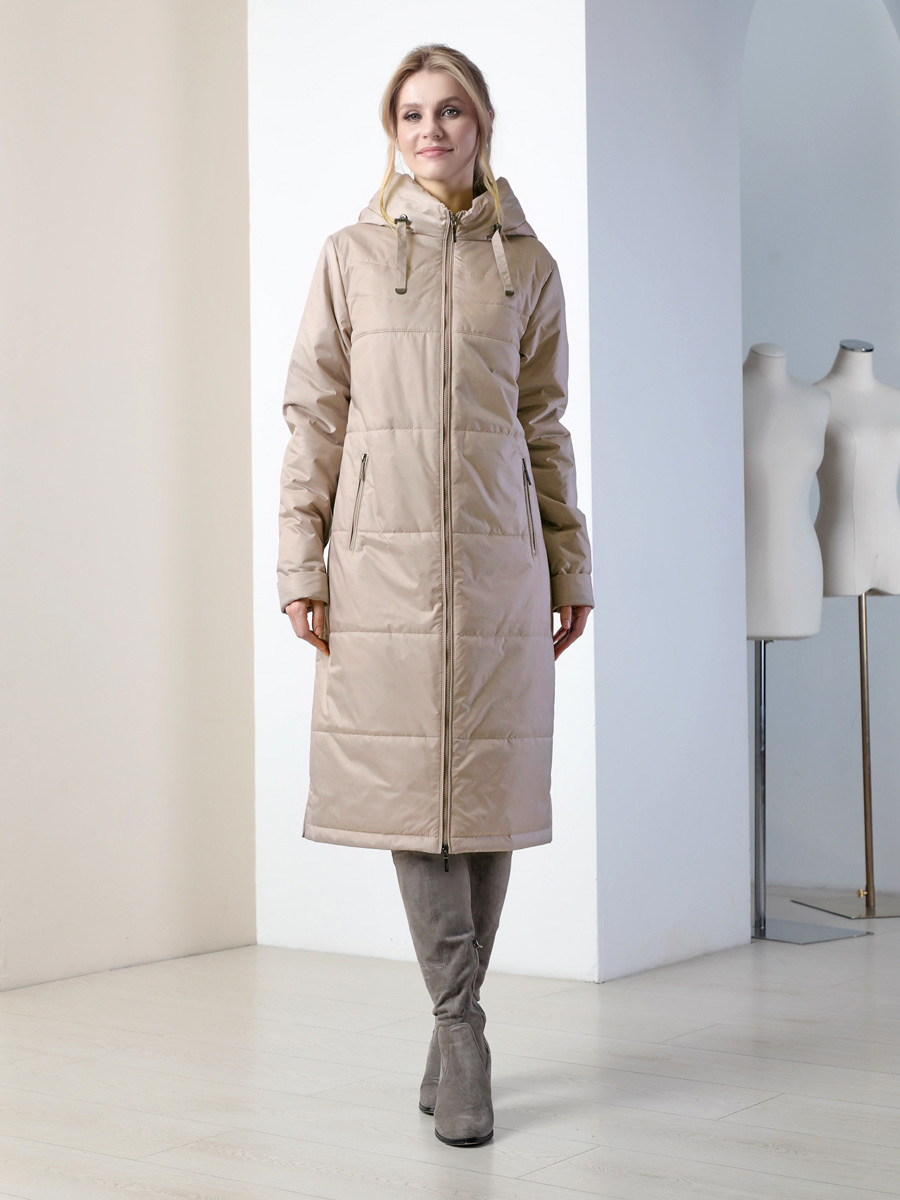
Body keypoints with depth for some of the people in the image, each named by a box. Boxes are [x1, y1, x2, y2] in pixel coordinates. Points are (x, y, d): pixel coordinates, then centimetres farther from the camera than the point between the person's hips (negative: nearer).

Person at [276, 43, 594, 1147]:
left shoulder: (527, 265, 11)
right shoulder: (351, 257, 7)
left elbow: (545, 424, 13)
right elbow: (313, 416, 5)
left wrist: (571, 563, 10)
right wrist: (302, 561, -2)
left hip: (498, 556, 1)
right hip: (384, 551, -1)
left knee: (488, 781, 2)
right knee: (408, 779, -4)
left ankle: (451, 1030, 15)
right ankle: (462, 1033, 3)